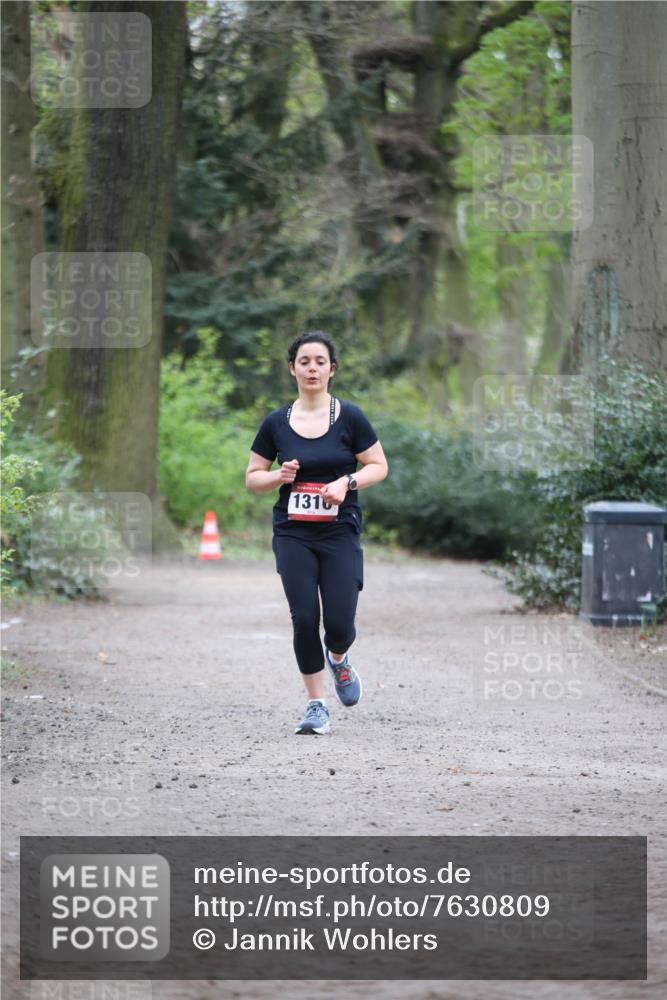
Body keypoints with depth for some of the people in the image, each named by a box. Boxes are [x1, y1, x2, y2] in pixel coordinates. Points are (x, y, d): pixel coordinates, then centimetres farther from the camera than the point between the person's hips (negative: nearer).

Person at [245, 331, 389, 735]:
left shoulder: (349, 417, -2)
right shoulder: (276, 423, 3)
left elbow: (379, 466, 3)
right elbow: (252, 477, 10)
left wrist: (347, 481, -15)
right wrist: (280, 476, -11)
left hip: (341, 533, -1)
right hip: (293, 534, 1)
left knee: (340, 623, -8)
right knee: (304, 618, -8)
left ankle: (338, 659, 30)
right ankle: (317, 705, 6)